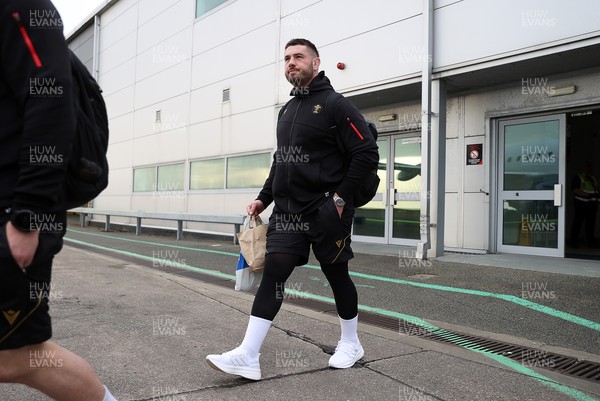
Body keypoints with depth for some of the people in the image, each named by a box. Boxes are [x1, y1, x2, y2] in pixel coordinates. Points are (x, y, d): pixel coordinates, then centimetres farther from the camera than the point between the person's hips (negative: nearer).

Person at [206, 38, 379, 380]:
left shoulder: (335, 104, -6)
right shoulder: (287, 110, 16)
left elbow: (367, 153, -12)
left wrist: (340, 197, -14)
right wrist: (264, 198, 15)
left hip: (325, 210, -6)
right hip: (287, 210, 6)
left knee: (336, 275, 8)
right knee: (273, 273, -2)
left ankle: (351, 343, 29)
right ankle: (248, 357, -2)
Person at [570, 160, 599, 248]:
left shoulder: (593, 178, 19)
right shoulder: (578, 178, -2)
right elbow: (575, 190, -12)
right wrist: (587, 195, -20)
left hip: (592, 204, 6)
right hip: (581, 204, -6)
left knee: (591, 223, 5)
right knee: (578, 222, -5)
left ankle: (591, 241, 11)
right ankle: (573, 241, 2)